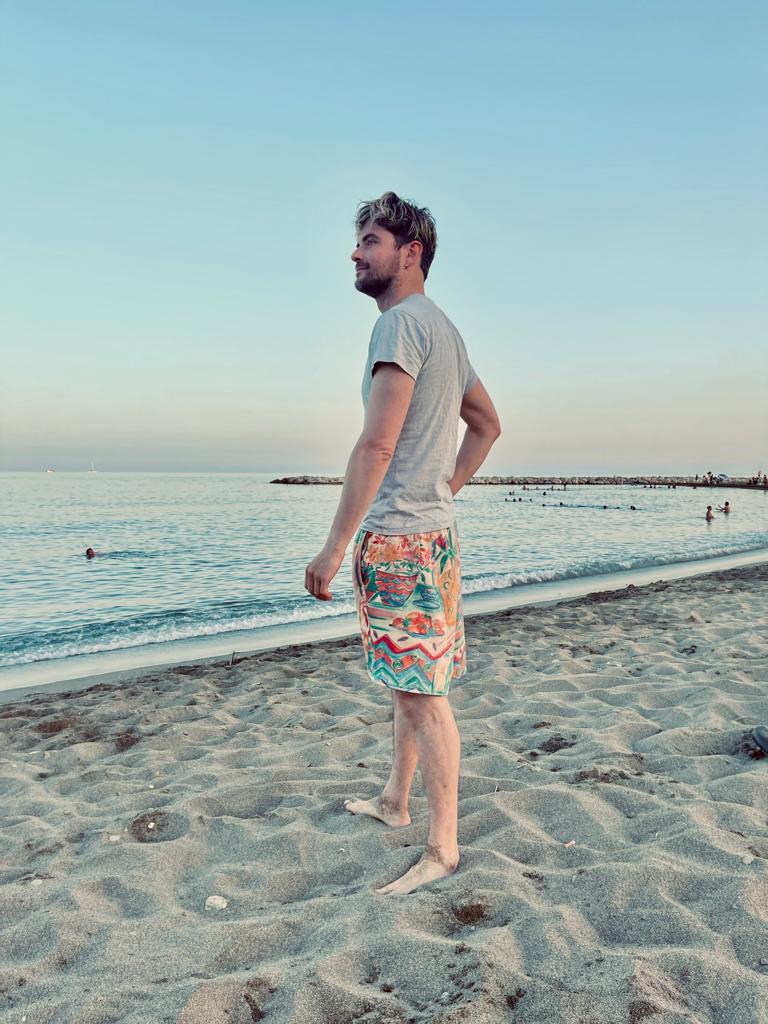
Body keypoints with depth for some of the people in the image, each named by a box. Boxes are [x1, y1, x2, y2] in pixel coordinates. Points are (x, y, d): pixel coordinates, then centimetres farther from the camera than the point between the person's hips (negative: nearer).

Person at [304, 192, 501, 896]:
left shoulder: (403, 321, -12)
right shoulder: (445, 330, 18)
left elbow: (376, 445, -21)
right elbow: (488, 424, 26)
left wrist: (335, 545, -19)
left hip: (398, 538, -10)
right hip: (433, 529, 10)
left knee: (422, 693, -4)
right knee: (410, 683, 19)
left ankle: (442, 850, 6)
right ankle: (395, 803, 35)